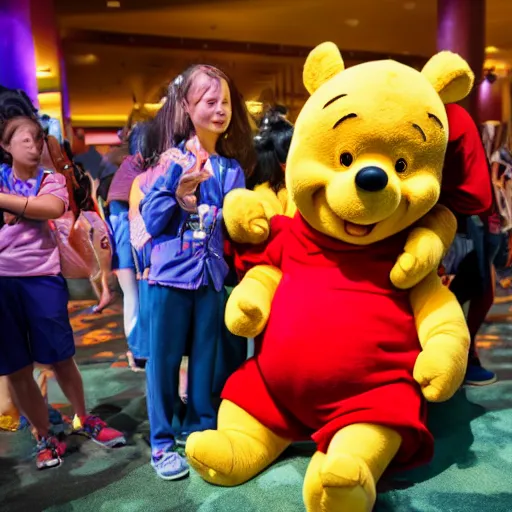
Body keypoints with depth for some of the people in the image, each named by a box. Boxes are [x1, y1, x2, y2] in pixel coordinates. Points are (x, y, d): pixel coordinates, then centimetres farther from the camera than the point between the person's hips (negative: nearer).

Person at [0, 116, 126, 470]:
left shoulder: (51, 180, 6)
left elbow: (53, 208, -16)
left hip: (42, 277, -1)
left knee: (61, 358, 7)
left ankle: (84, 419, 30)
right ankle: (45, 437, 24)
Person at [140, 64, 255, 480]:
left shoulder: (231, 168, 6)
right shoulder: (172, 158, -2)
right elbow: (152, 221, -7)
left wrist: (195, 201, -15)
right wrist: (179, 188, -19)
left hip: (212, 274, 3)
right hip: (171, 274, -2)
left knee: (205, 356, 11)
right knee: (164, 359, 4)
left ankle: (200, 431, 29)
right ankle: (162, 441, 18)